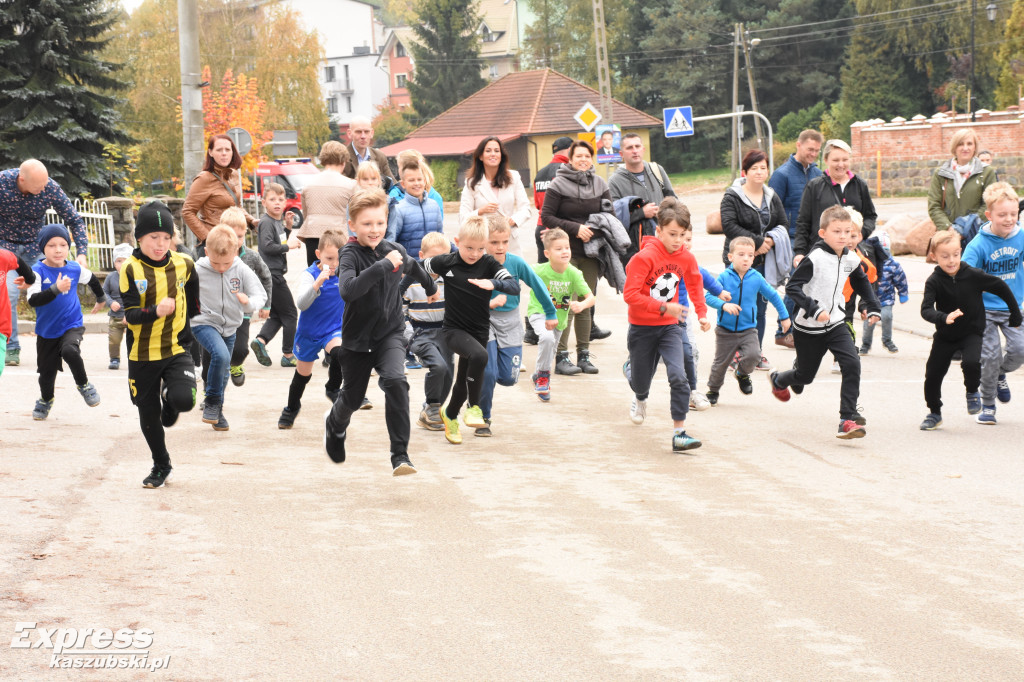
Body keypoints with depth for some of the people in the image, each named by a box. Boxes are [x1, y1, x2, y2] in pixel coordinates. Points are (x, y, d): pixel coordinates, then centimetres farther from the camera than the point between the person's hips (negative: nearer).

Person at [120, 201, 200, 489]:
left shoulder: (183, 264, -4)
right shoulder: (131, 270, -12)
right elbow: (130, 315, -17)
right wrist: (155, 311, -34)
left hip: (177, 349, 0)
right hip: (143, 354, 0)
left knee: (184, 399, -23)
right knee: (148, 413, 10)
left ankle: (170, 397, 16)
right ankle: (161, 466, 33)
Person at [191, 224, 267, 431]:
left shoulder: (242, 270, -12)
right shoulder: (197, 270, -17)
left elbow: (260, 295, -10)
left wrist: (249, 302, -30)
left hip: (230, 326, 4)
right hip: (204, 323, -4)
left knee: (223, 370, 16)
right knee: (220, 355, -29)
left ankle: (217, 412, 36)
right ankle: (212, 401, -10)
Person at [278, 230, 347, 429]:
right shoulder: (309, 275, -21)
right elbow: (302, 304, -34)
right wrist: (318, 283, -47)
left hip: (333, 330, 1)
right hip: (309, 332, -1)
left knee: (340, 353, -32)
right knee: (303, 372, 17)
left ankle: (333, 388, -2)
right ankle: (291, 408, 44)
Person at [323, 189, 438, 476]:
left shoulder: (394, 250, -4)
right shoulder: (350, 255, -17)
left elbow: (412, 266, 22)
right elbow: (347, 290, -37)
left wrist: (430, 286, 41)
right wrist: (383, 266, -38)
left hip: (390, 333, 2)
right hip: (358, 337, -1)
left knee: (395, 381, -25)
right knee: (353, 397, 15)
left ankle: (400, 455, -23)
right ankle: (335, 423, 53)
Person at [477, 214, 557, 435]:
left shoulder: (516, 263, -11)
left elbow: (538, 286, 3)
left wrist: (550, 313, 13)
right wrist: (489, 303, -34)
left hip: (510, 324, 3)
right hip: (485, 320, -3)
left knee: (508, 378, 0)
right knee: (487, 374, -15)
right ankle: (483, 419, 6)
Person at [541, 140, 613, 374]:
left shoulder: (600, 184, 9)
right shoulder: (558, 185, -4)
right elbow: (547, 217, -7)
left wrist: (595, 230, -7)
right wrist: (576, 229, -14)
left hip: (590, 253, 4)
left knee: (586, 305, 7)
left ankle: (584, 355, 14)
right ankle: (561, 357, -5)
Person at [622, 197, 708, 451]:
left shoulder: (686, 258, -4)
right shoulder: (645, 257, -20)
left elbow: (695, 284, 17)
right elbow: (630, 294, -25)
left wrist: (702, 313, 8)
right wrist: (664, 307, -31)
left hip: (669, 326, 3)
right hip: (642, 327, -3)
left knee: (678, 376, -18)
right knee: (641, 381, 14)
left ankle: (679, 433, -15)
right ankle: (640, 397, 54)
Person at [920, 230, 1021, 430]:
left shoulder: (973, 275, -16)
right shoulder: (934, 281, -15)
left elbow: (1001, 288, -4)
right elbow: (926, 310, -25)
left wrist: (1015, 315, 4)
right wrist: (944, 318, -46)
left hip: (972, 333, -2)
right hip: (945, 336, 2)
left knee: (971, 362, -28)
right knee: (933, 374, 0)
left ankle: (973, 392, 5)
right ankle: (934, 413, 24)